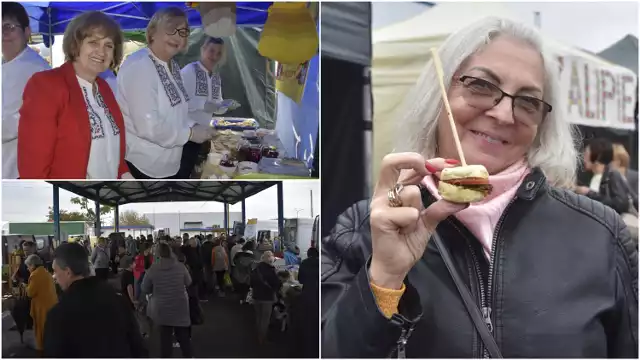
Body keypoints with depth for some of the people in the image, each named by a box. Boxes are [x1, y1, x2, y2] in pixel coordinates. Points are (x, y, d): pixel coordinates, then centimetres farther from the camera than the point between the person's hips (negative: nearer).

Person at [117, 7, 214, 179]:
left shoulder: (172, 66, 9)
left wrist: (195, 128, -2)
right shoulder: (139, 67, -20)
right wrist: (190, 133, -17)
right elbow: (148, 126, -28)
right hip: (143, 166, -9)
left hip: (170, 163, 9)